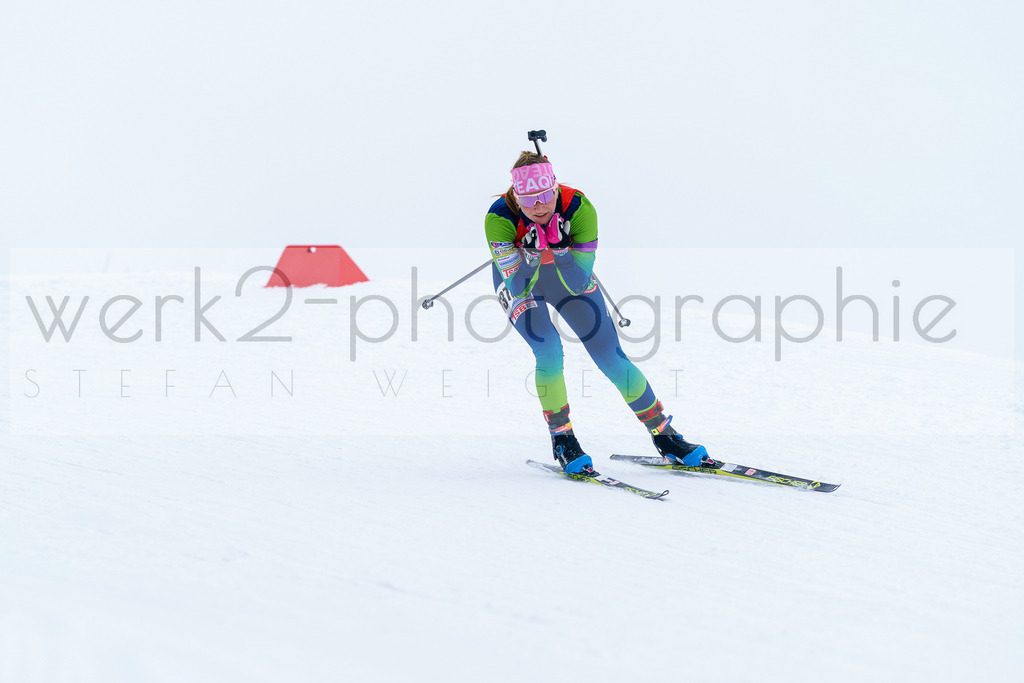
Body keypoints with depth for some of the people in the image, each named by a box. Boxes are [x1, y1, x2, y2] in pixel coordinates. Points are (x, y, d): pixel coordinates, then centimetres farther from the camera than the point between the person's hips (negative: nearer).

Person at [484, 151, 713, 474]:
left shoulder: (579, 208, -33)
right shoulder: (500, 218, -35)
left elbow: (578, 285, -30)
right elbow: (518, 288, -32)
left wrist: (559, 249, -46)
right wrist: (532, 254, -49)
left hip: (566, 275, 1)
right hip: (519, 281, -1)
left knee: (611, 357, -3)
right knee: (549, 351, -25)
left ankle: (663, 434, 13)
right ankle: (561, 439, -4)